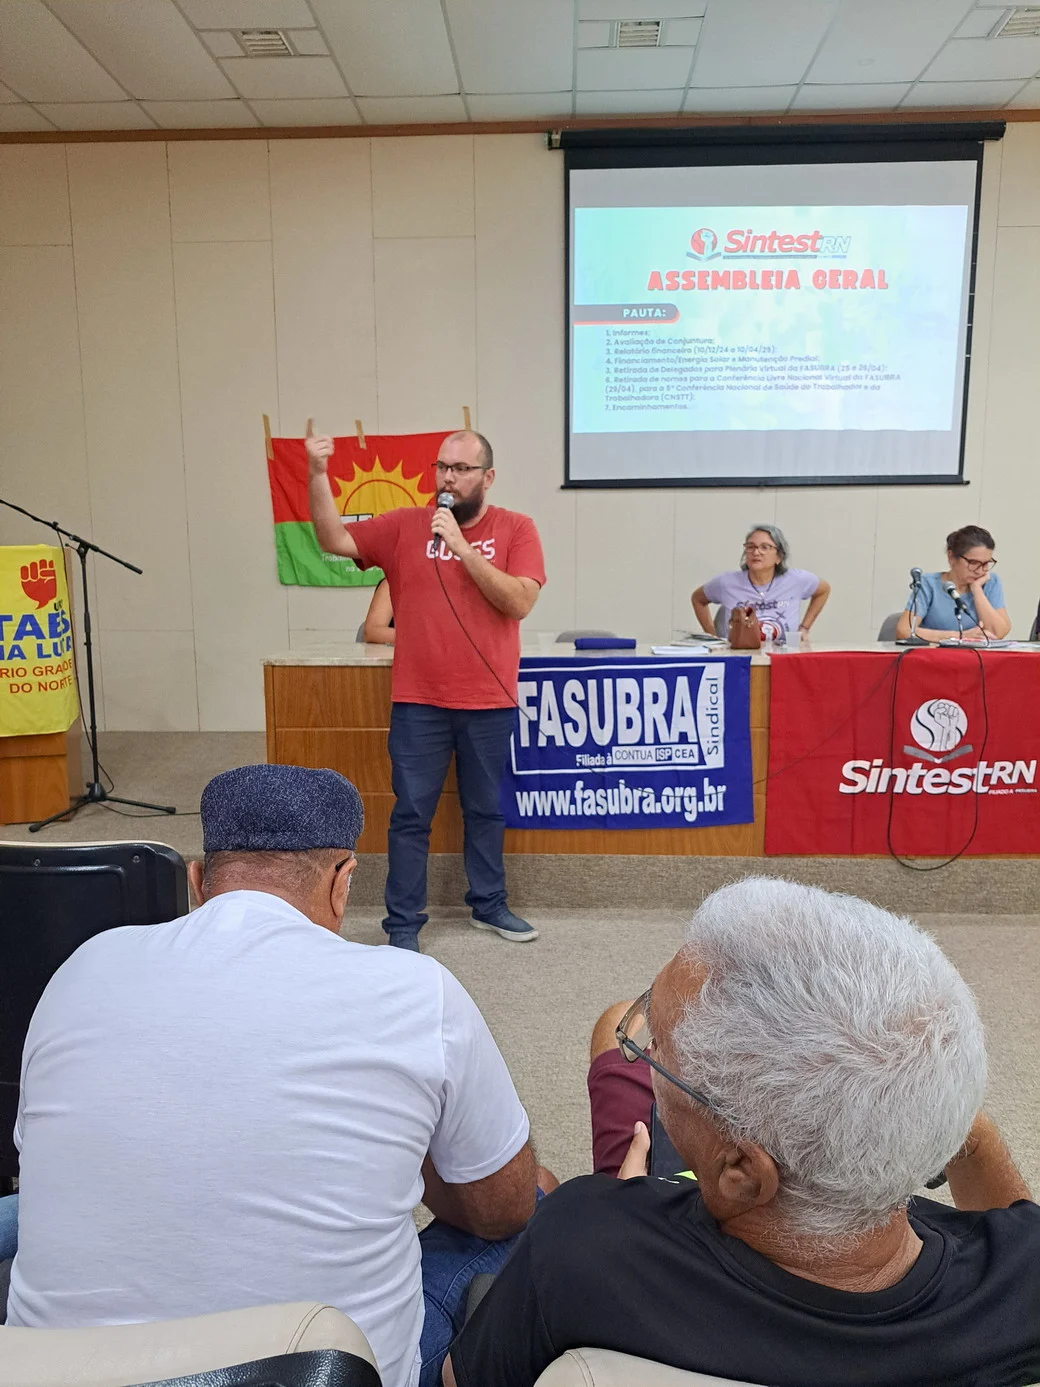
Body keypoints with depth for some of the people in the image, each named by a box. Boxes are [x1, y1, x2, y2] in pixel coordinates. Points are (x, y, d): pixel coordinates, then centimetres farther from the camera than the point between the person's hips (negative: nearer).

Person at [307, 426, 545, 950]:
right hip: (418, 702, 0)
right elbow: (334, 540, -2)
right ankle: (403, 922, 17)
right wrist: (318, 475, -15)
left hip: (488, 702, 0)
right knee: (411, 814, 5)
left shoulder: (515, 529, -1)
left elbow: (519, 602, -13)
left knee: (485, 809, 16)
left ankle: (489, 904, 33)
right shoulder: (404, 525, 3)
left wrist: (462, 547, -19)